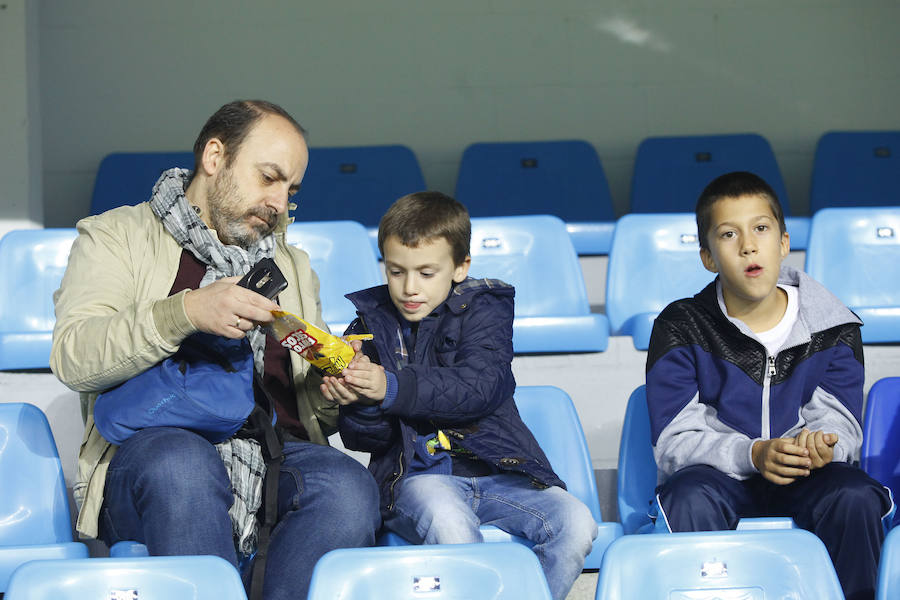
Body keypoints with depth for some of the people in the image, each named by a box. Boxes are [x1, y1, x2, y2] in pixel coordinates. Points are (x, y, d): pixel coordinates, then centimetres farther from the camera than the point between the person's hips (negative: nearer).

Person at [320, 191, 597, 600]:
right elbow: (363, 439, 8)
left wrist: (393, 389, -27)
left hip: (496, 470, 1)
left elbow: (479, 387, -14)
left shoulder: (483, 310, 7)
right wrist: (359, 404, -17)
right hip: (416, 473, -1)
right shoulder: (371, 324, 10)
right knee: (448, 524, -37)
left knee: (576, 523, -24)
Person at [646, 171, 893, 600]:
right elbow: (674, 442, -9)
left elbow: (840, 421, -1)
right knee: (690, 499, -35)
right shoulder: (680, 327, -2)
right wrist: (752, 454, -27)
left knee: (855, 499, -31)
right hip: (718, 476, -1)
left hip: (802, 479, 1)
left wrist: (822, 444, -28)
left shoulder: (830, 327, 3)